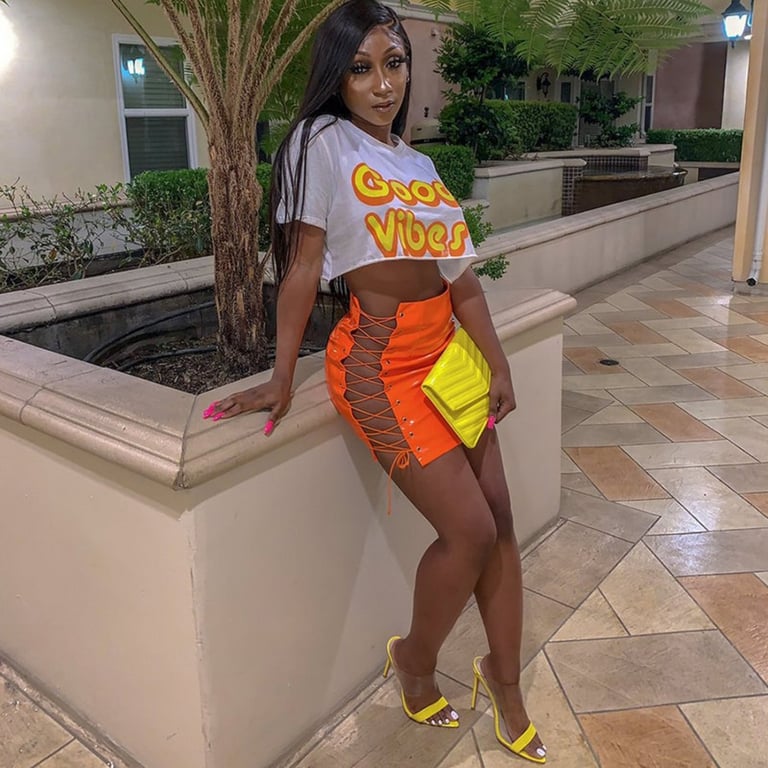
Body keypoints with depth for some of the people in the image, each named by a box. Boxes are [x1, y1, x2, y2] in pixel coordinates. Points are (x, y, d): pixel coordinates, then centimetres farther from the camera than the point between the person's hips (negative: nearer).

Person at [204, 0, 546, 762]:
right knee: (469, 530, -9)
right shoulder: (323, 142, -5)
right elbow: (303, 265, -8)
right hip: (379, 364, -7)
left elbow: (459, 270, 10)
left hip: (446, 351, 7)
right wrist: (282, 378, -7)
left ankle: (505, 679, 28)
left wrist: (497, 362, 5)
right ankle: (415, 660, 21)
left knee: (499, 519, 7)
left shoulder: (414, 159, 15)